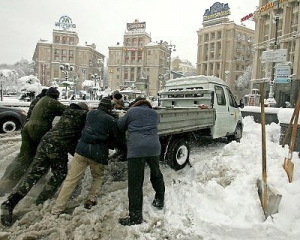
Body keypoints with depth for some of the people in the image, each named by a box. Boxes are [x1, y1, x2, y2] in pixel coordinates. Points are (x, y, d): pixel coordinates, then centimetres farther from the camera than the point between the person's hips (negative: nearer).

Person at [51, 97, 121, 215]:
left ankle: (57, 209, 6)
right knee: (98, 176, 24)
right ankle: (91, 200, 15)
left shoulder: (91, 113, 11)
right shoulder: (111, 120, 0)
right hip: (98, 153, -2)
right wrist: (108, 145, 25)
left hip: (82, 149, 3)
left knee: (71, 179, 5)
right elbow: (115, 138, 8)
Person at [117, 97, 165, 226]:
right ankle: (159, 200, 43)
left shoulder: (131, 111, 9)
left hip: (136, 149, -4)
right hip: (154, 147, 5)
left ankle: (136, 216, 5)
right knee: (156, 174, 26)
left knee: (135, 182, 0)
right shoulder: (155, 114, 19)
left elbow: (120, 126, 16)